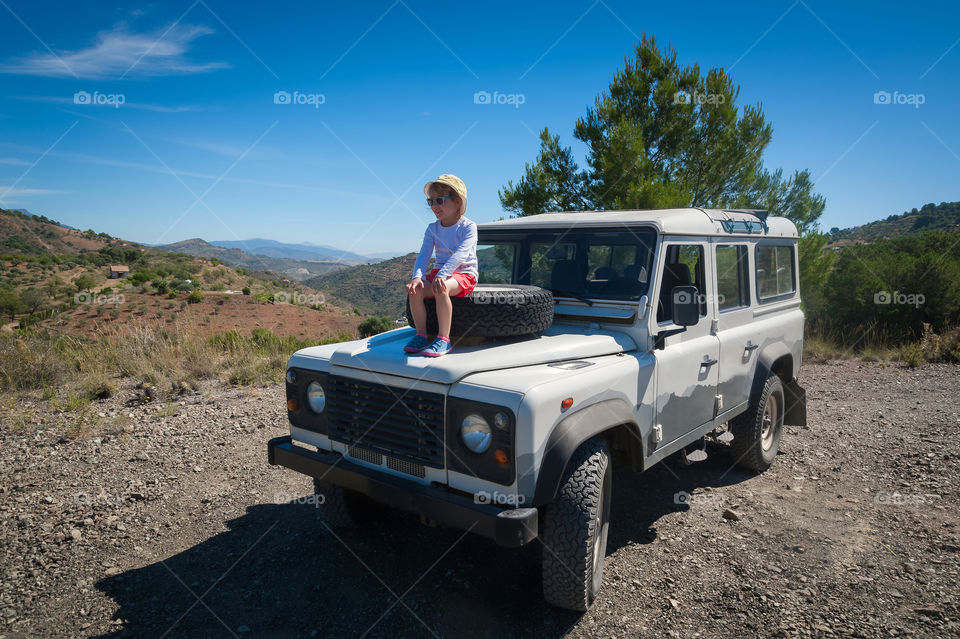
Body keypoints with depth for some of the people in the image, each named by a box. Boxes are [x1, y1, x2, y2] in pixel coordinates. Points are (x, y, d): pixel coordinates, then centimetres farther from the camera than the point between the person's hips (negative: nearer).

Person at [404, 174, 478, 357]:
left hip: (464, 274, -5)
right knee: (415, 290, -24)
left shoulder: (468, 227, -9)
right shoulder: (432, 228, 8)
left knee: (442, 290, -37)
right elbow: (424, 255, -3)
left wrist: (441, 275, -38)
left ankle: (443, 339, -31)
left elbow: (460, 254, -25)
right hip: (439, 271, 5)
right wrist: (417, 276, -24)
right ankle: (421, 335, -12)